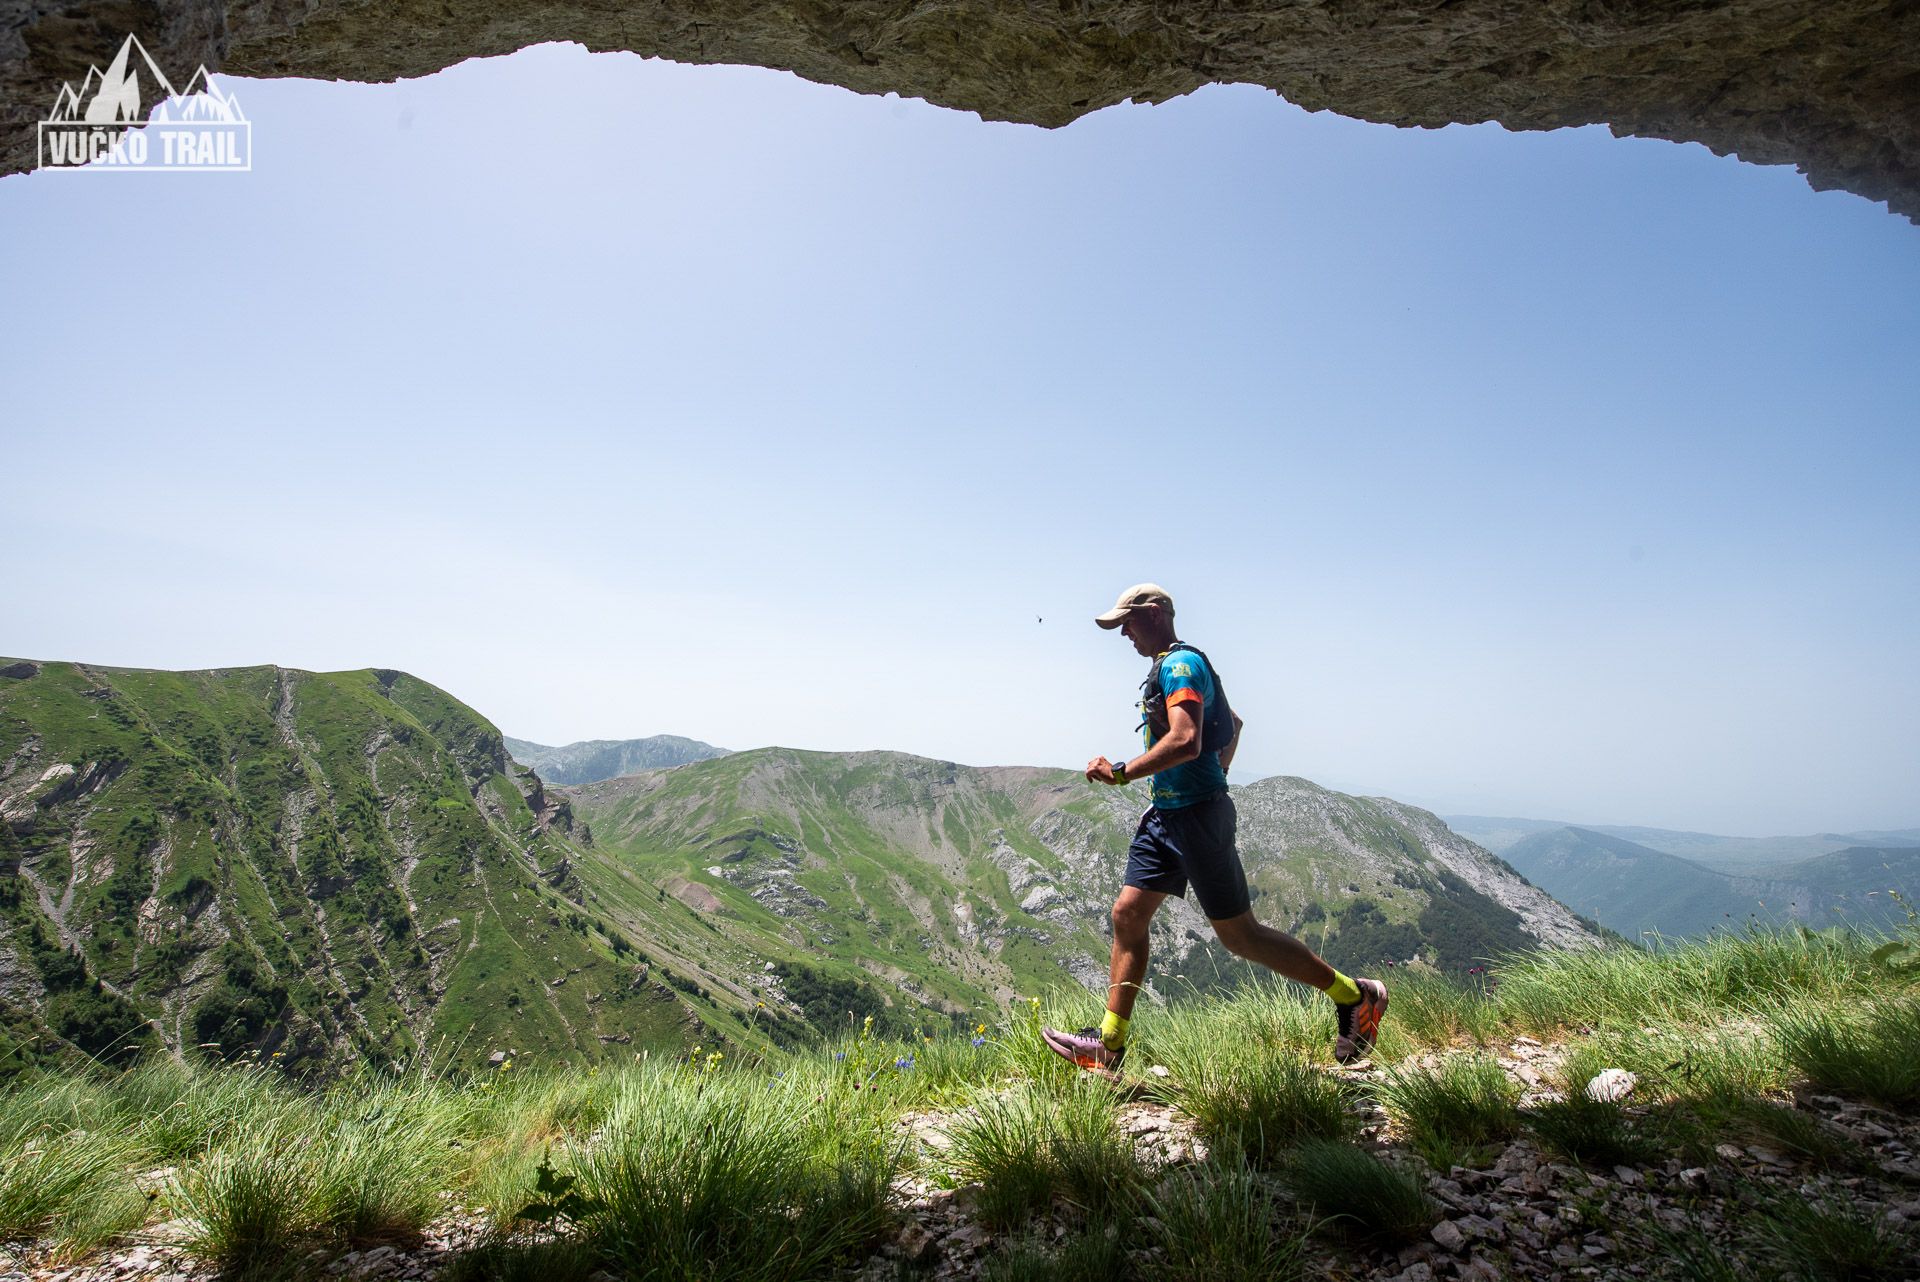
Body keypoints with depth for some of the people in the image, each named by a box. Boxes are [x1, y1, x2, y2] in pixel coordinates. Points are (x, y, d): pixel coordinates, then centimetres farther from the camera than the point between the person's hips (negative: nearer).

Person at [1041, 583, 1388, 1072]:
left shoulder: (1180, 664, -14)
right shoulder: (1173, 667, 18)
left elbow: (1185, 741, -29)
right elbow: (1233, 724, 31)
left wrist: (1120, 772, -21)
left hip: (1196, 816, -10)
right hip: (1166, 815, 10)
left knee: (1239, 935, 0)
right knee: (1127, 916, 6)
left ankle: (1355, 996, 16)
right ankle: (1108, 1045, 11)